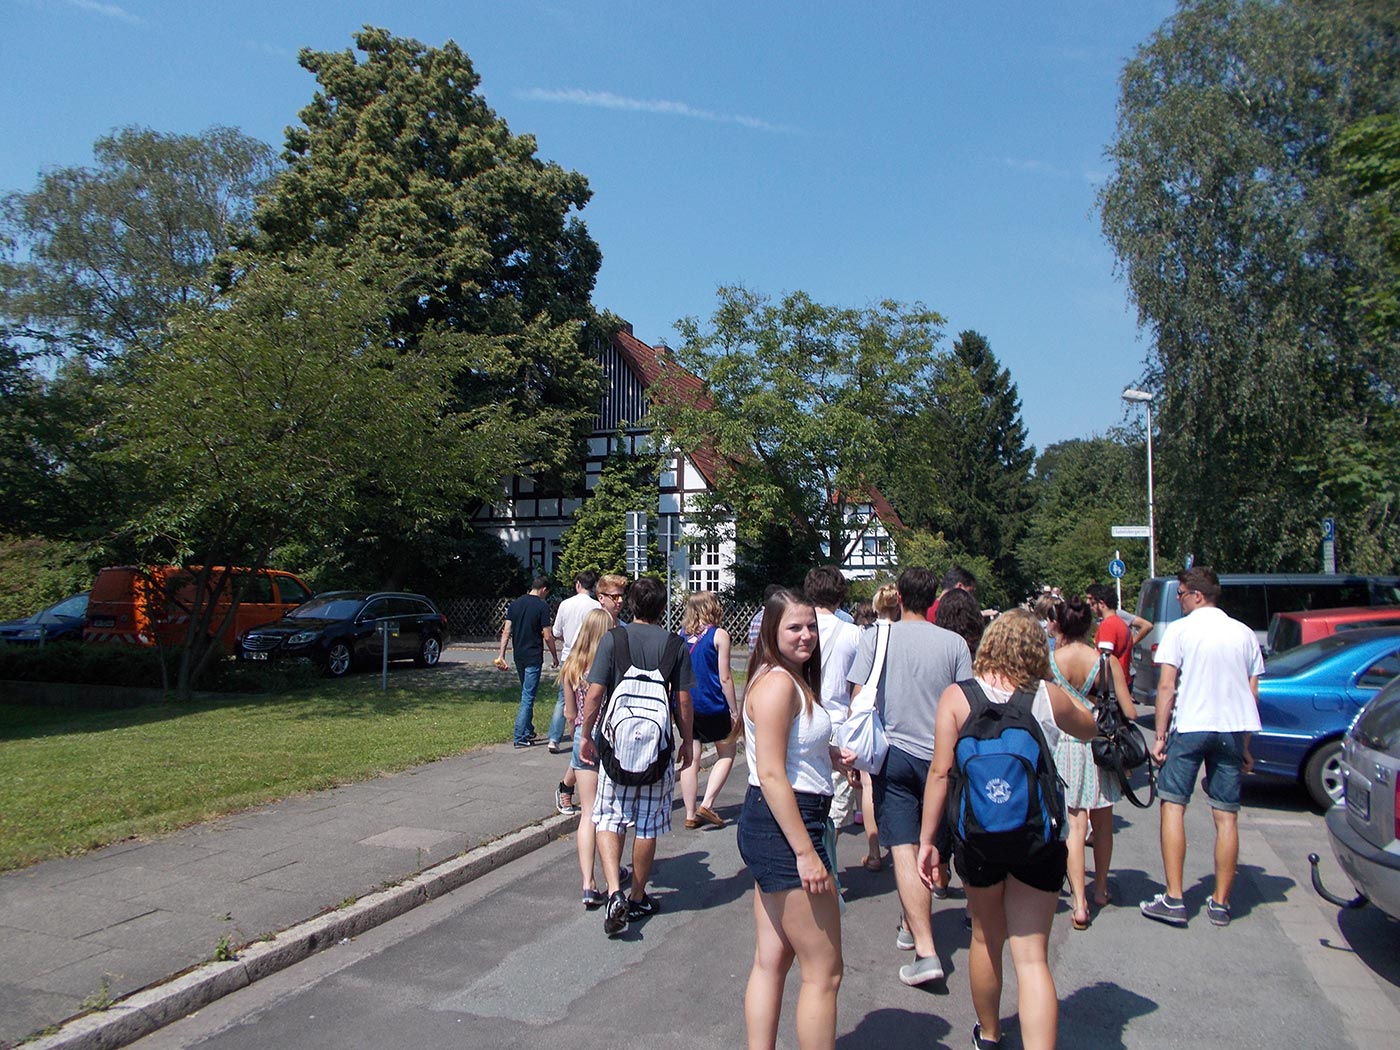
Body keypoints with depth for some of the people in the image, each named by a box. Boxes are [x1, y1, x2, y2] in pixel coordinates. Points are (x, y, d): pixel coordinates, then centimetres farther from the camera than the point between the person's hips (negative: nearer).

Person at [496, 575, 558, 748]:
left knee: (526, 694, 19)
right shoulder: (542, 606, -11)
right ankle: (520, 737, -5)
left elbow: (506, 632, 3)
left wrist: (501, 655, 4)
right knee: (528, 697, -3)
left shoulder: (515, 604, 6)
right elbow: (547, 636, -11)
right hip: (534, 657, -6)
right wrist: (554, 656, 2)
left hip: (519, 656, 6)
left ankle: (528, 732, 27)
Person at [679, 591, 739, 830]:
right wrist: (735, 711, -2)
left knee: (691, 758, 11)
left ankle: (690, 814, 13)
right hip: (712, 706, -4)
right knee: (727, 754, 13)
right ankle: (706, 804, 1)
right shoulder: (719, 635, -10)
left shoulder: (681, 634, 3)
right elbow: (724, 678, -10)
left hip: (684, 705, 4)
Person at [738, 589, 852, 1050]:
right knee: (824, 971, 0)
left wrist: (825, 754, 10)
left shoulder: (791, 679, 14)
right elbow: (770, 774, -23)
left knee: (772, 961, 16)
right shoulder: (778, 683, -17)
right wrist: (805, 851, -23)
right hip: (782, 826, -11)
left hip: (770, 827, 11)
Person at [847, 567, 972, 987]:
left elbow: (859, 702, -5)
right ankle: (912, 925, 36)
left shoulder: (876, 638, -5)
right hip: (940, 756, 3)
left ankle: (925, 950, -11)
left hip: (892, 751, -2)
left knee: (904, 849, -4)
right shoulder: (954, 644, -2)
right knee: (927, 846, 19)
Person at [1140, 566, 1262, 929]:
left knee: (1173, 806, 3)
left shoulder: (1180, 630, -5)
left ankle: (1173, 899, 0)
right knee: (1226, 816, 8)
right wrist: (1245, 746, 17)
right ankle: (1221, 903, 14)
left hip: (1189, 726, -4)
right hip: (1233, 728, 4)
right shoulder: (1244, 633, 9)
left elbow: (1166, 688, -9)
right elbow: (1252, 693, 10)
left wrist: (1160, 735, -4)